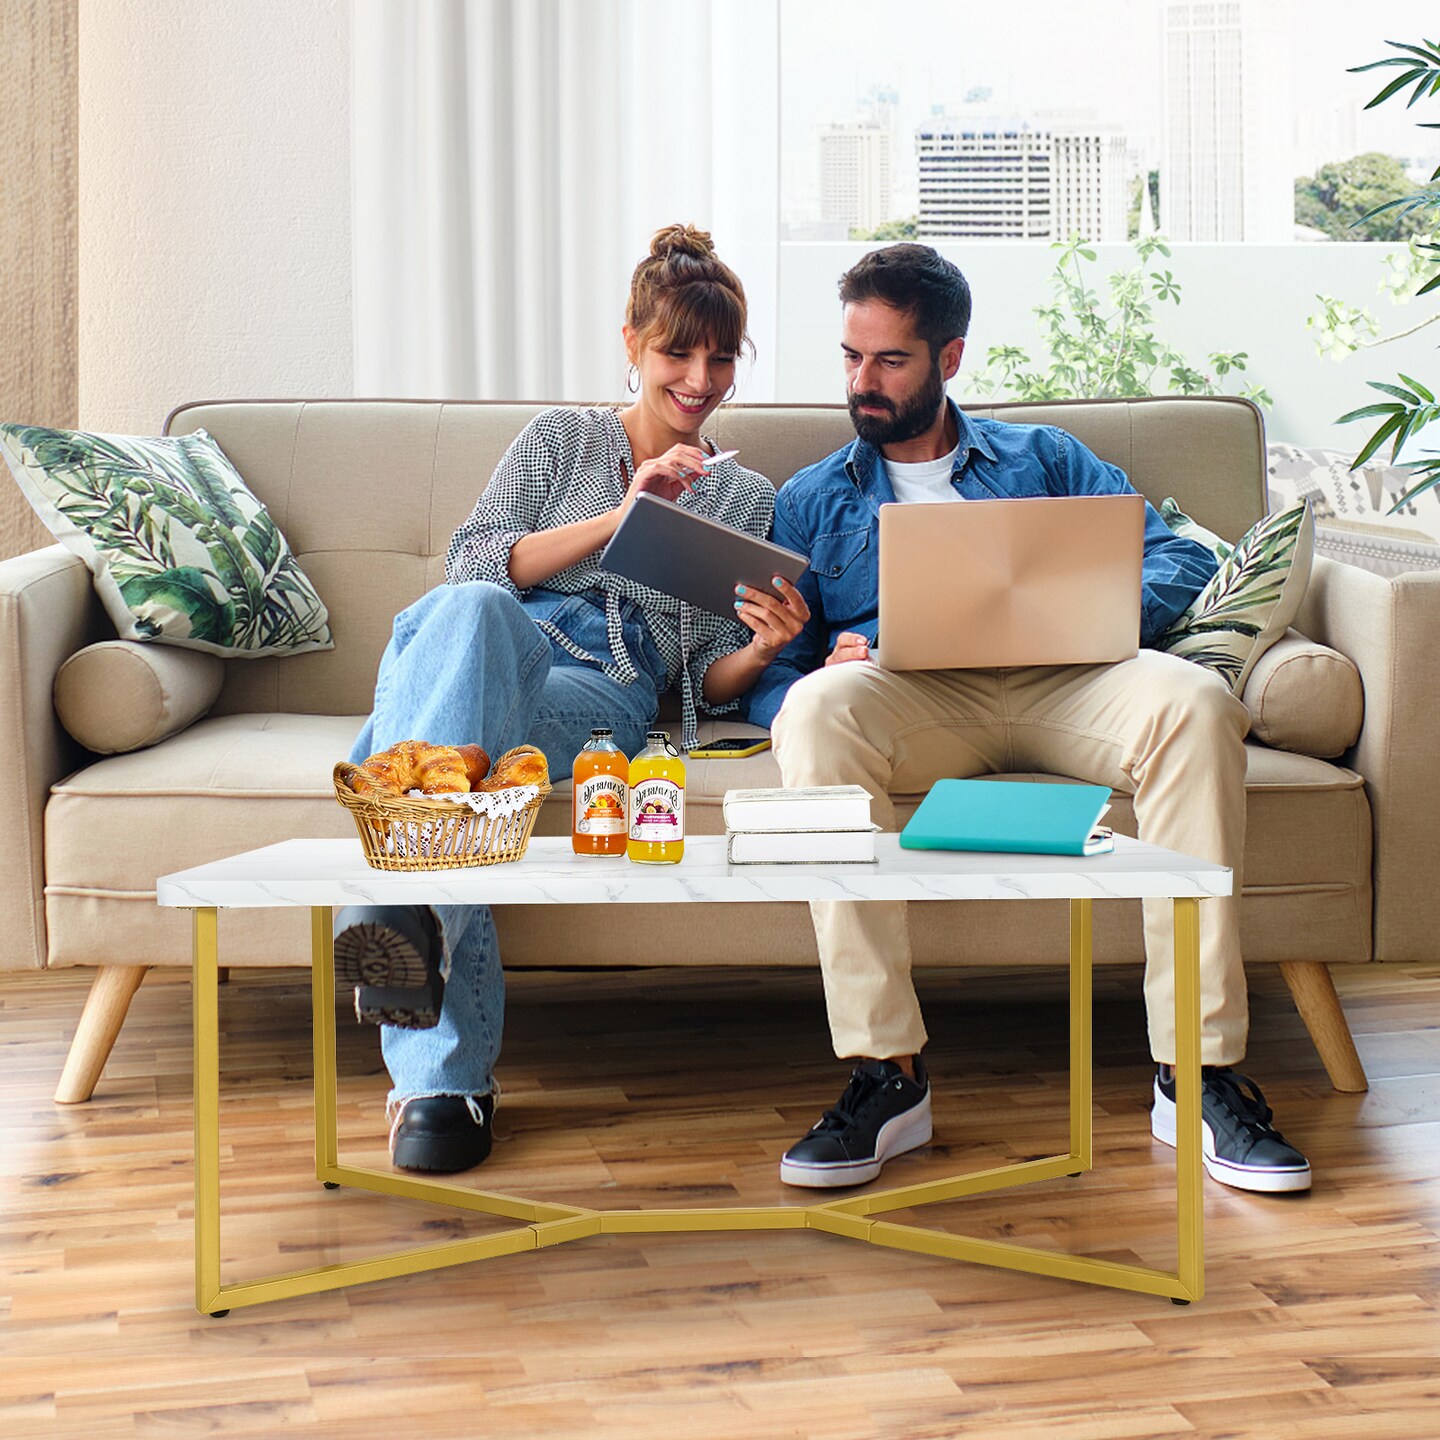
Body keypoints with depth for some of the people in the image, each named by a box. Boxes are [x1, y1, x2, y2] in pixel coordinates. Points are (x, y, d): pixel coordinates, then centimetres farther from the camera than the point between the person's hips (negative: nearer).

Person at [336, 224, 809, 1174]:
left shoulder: (749, 500, 26)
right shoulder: (561, 440, 24)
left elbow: (710, 683, 18)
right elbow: (468, 566, 7)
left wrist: (764, 649, -6)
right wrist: (617, 519, -2)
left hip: (607, 691, 0)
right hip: (487, 659, 0)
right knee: (473, 613, -41)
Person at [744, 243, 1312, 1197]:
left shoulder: (1043, 458, 26)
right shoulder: (812, 501, 25)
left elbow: (1181, 558, 13)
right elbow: (769, 679, 15)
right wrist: (835, 662, -11)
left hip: (1056, 686, 1)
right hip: (910, 694, 0)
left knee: (1194, 700, -32)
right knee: (816, 709, -36)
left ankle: (1198, 1070, -31)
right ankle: (887, 1071, -36)